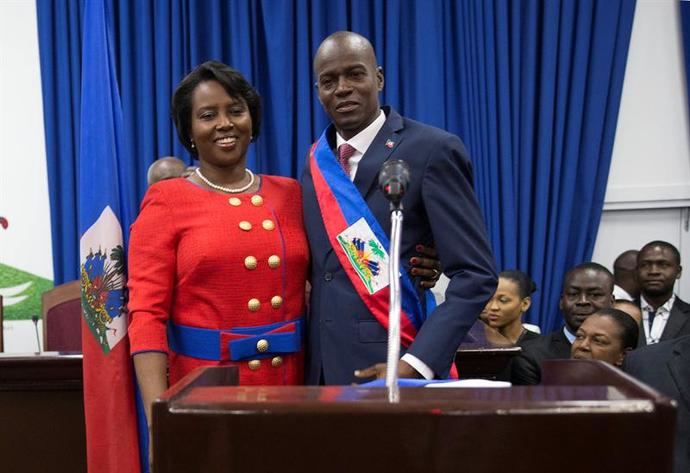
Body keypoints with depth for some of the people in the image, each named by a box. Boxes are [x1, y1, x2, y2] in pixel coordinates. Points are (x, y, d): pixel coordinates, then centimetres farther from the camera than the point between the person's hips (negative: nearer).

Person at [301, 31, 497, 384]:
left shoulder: (432, 149, -10)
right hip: (323, 368, 5)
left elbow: (476, 274, -13)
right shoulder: (317, 161, 8)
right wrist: (311, 353, 1)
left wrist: (416, 363, -21)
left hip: (392, 367, -5)